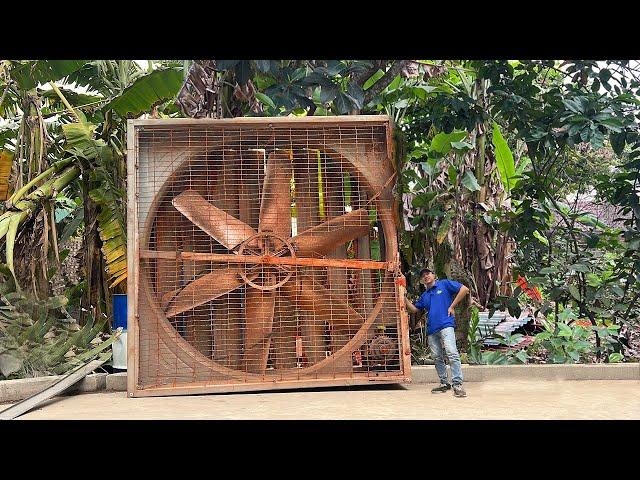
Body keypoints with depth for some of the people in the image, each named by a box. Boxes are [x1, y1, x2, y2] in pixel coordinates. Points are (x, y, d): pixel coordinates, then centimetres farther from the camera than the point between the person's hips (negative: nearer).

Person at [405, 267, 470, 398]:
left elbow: (464, 289, -2)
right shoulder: (424, 295, 22)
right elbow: (414, 309, 26)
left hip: (445, 325, -7)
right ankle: (444, 383, 18)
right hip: (432, 329, 7)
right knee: (437, 357, 9)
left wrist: (452, 306, -4)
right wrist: (404, 298, 15)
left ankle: (457, 384, -20)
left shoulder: (444, 284, 6)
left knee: (452, 353, -19)